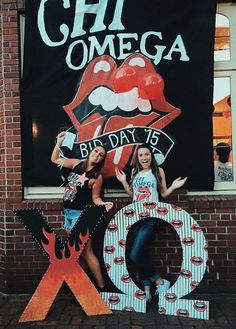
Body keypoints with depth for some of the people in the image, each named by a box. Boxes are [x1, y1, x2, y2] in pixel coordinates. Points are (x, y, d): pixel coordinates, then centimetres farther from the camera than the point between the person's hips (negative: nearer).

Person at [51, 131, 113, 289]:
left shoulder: (97, 177, -11)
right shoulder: (76, 163, 3)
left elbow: (95, 198, -5)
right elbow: (55, 159, 14)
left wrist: (103, 204, -25)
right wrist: (59, 143, 2)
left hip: (82, 214, -6)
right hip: (68, 212, 6)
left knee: (86, 251, -4)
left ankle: (101, 285, 7)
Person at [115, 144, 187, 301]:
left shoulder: (158, 171, 0)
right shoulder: (135, 172, 12)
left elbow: (163, 194, 3)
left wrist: (173, 187, -14)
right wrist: (123, 181, 9)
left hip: (150, 217, -5)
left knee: (135, 256, -14)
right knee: (141, 254, 8)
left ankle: (160, 281, 4)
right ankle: (146, 289, 18)